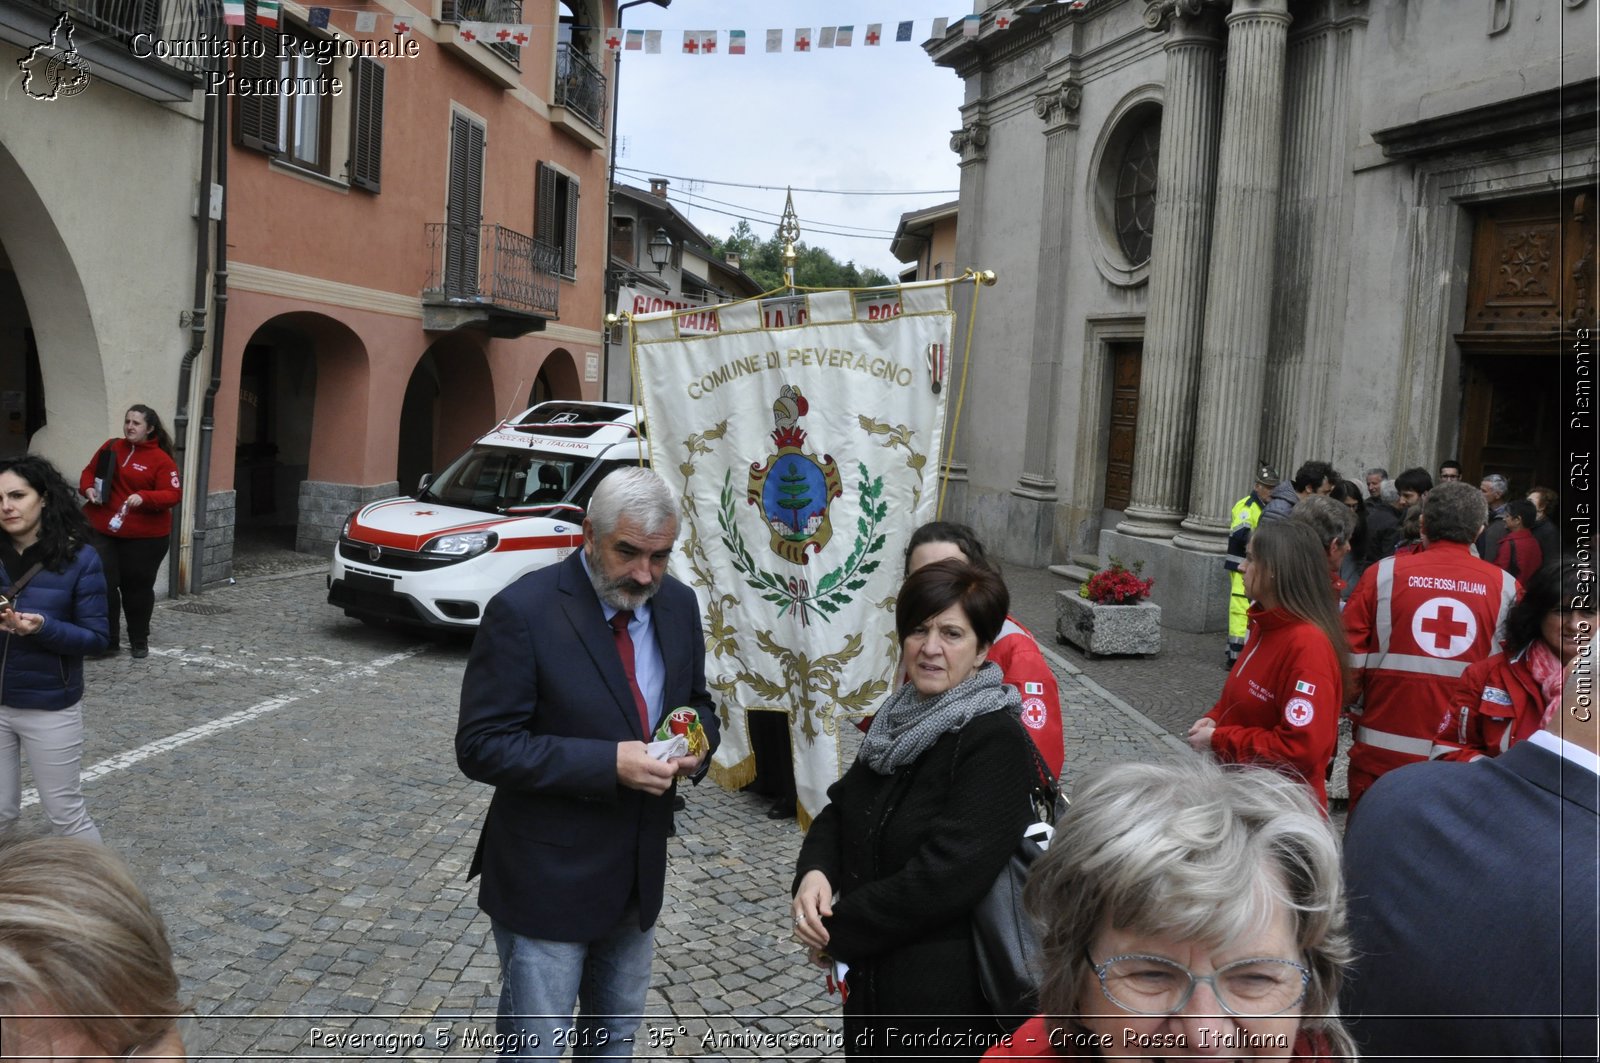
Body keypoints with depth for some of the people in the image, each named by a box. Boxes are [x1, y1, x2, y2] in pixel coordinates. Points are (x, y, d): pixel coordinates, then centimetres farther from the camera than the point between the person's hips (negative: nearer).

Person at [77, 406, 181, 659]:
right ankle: (107, 640, 8)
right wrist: (88, 488, -4)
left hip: (145, 536, -3)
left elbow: (173, 495, -13)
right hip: (102, 531, 3)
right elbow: (90, 471, 18)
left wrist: (144, 497, -30)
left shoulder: (161, 460, -8)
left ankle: (139, 641, 23)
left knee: (137, 587, 7)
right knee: (103, 584, -3)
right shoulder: (111, 447, 6)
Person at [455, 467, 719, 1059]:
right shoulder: (523, 611, -20)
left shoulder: (678, 605, -2)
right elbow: (482, 746, -21)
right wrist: (608, 763, -29)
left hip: (639, 871, 6)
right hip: (548, 875, -6)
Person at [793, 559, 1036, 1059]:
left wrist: (838, 930, -17)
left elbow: (944, 877, -27)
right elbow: (840, 807, 9)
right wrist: (814, 872, -12)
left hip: (944, 995, -7)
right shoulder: (901, 719, 4)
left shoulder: (996, 742, -21)